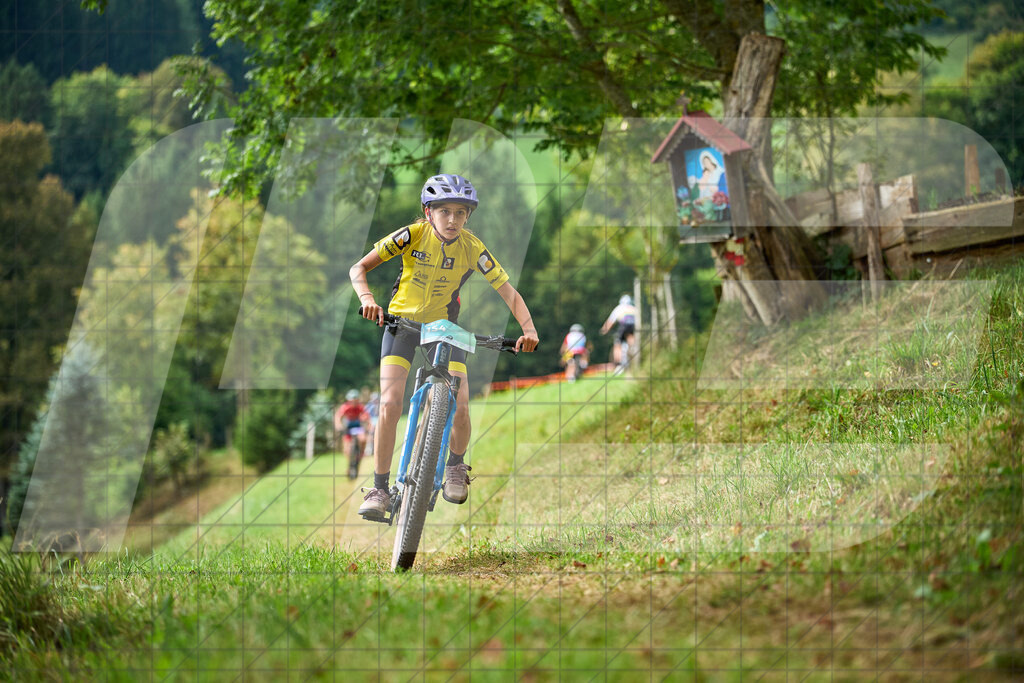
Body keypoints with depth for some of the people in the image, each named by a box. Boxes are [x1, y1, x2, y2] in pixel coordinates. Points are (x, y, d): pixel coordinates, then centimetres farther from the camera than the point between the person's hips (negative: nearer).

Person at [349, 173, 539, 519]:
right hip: (403, 321, -1)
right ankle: (380, 490, -6)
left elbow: (509, 293, -15)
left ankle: (456, 466, 15)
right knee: (390, 404, -17)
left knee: (459, 407, -16)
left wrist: (528, 330, -32)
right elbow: (358, 268, -19)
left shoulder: (472, 248, -17)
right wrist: (367, 299, -38)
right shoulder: (413, 235, -19)